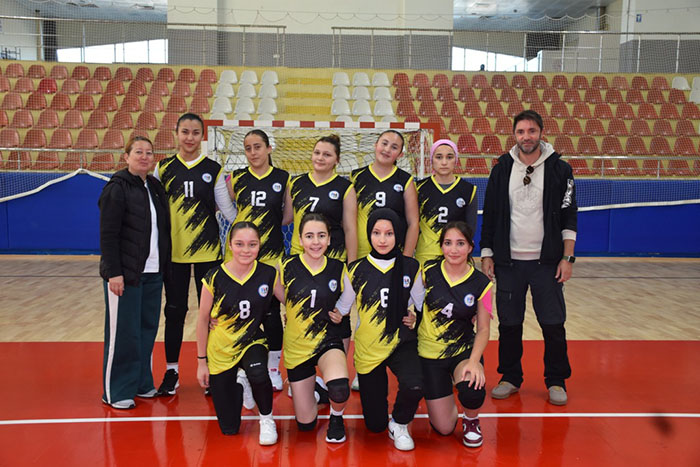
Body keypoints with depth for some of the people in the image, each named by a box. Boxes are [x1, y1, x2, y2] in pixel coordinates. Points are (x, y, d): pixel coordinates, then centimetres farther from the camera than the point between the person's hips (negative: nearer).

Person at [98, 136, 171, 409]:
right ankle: (116, 392, 13)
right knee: (123, 333, 0)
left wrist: (163, 266, 10)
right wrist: (113, 272, -18)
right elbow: (108, 235, -13)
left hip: (153, 273, 7)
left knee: (148, 329, 12)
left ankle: (141, 383, 26)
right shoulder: (117, 189, -9)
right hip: (125, 273, -7)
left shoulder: (155, 187, 12)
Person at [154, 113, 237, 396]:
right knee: (174, 311, 7)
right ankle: (171, 372, 20)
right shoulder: (163, 168, 4)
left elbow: (227, 209, 4)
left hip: (207, 250, -1)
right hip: (174, 251, 1)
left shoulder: (213, 170, 2)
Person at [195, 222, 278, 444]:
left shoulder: (269, 275, -11)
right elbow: (203, 320, -5)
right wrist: (201, 361, -2)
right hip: (220, 349, 0)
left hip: (252, 341, 0)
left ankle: (267, 419, -5)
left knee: (258, 373, -38)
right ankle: (238, 382, 38)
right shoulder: (215, 278, -15)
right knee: (229, 428, 5)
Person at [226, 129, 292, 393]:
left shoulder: (283, 178, 2)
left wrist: (271, 224, 0)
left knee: (271, 312, 4)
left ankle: (273, 369, 22)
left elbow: (289, 215, 8)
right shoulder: (236, 178, 4)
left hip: (271, 254, -1)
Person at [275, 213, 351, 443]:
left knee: (339, 389, -34)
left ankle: (336, 416, 2)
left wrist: (341, 314, -5)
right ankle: (309, 388, 41)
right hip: (297, 346, 1)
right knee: (305, 423, 8)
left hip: (329, 340, -1)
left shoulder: (339, 268, -6)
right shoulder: (287, 267, -10)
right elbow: (282, 297, 6)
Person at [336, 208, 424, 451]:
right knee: (375, 424, 6)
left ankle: (399, 424, 1)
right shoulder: (356, 270, -3)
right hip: (368, 348, 0)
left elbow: (422, 302, 11)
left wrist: (416, 318, -5)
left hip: (401, 343, 0)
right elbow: (342, 307, 6)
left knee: (414, 386, -33)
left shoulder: (410, 267, -1)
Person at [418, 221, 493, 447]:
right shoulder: (428, 270, -8)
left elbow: (483, 329, -5)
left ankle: (471, 420, 5)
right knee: (444, 428, -2)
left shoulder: (481, 283, -9)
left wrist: (473, 361, -19)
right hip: (430, 354, 0)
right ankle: (445, 394, 33)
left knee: (473, 392, -33)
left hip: (464, 351, 0)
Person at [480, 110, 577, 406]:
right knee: (508, 323, 7)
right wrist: (486, 254, 4)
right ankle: (510, 378, 23)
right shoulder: (502, 169, 5)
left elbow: (569, 218, 1)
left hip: (546, 261, -1)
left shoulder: (559, 169, 0)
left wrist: (567, 258, -6)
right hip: (508, 261, 2)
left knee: (553, 324, 1)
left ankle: (556, 381, 19)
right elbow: (490, 215, 8)